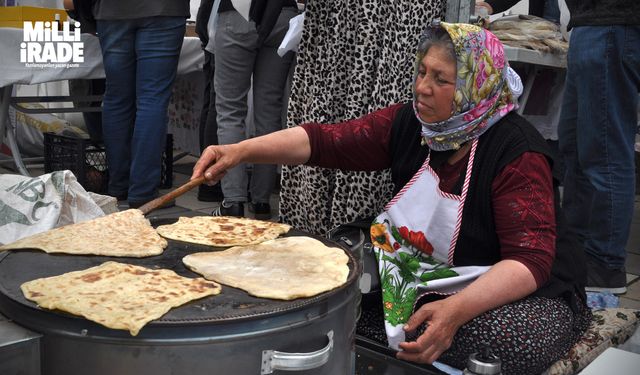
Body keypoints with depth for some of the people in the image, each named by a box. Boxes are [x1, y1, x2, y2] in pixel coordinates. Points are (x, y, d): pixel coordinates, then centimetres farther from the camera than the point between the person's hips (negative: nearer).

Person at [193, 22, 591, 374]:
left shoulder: (516, 152, -23)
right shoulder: (410, 122, -6)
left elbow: (531, 260, -30)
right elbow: (327, 140, -13)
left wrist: (457, 309, -46)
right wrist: (241, 151, -26)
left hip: (518, 285, -4)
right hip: (425, 273, 4)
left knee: (509, 339, -36)